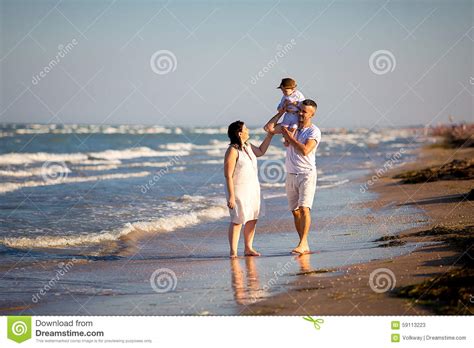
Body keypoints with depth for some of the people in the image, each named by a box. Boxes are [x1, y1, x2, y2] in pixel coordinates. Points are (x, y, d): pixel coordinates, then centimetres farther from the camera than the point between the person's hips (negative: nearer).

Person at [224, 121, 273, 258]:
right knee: (237, 221, -6)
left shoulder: (248, 146, 8)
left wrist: (269, 135, 24)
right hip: (238, 190, -8)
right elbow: (228, 175, -18)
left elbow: (261, 151, 31)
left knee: (252, 219, 9)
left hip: (253, 188, 8)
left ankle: (248, 248, 19)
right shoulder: (232, 151, -17)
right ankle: (233, 252, -1)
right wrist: (231, 196, -21)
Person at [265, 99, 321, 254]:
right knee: (295, 211, 5)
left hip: (307, 174, -6)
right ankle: (305, 246, 8)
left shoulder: (314, 131, -6)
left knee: (304, 208, -18)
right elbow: (270, 128, 6)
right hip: (291, 175, 6)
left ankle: (302, 244, -23)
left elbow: (305, 150, -20)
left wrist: (289, 137, -11)